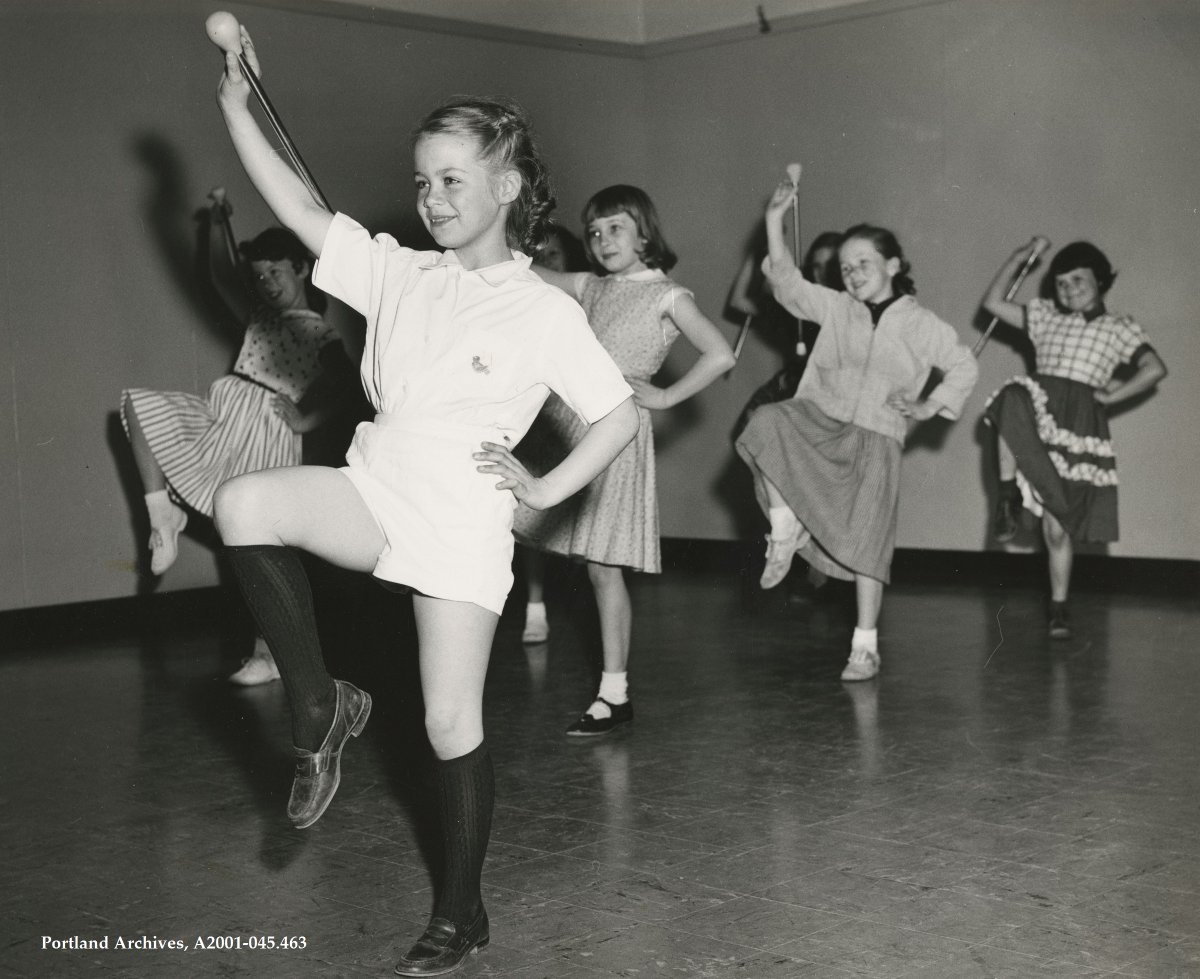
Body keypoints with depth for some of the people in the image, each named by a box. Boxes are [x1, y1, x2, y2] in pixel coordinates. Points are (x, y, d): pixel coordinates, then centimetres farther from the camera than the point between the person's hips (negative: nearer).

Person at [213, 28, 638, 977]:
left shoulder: (546, 311, -2)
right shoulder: (398, 273, 9)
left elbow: (620, 413, 1)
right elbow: (303, 211, 5)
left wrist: (546, 489, -5)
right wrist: (238, 109, 0)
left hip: (463, 520, -4)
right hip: (373, 489, 4)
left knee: (452, 724, -1)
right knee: (244, 503, -26)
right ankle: (320, 709, -8)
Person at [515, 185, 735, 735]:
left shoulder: (668, 297, -2)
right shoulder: (589, 287, 15)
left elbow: (720, 356, -11)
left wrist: (664, 397, -10)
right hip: (566, 422, 7)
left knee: (603, 567, -3)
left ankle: (614, 694, 5)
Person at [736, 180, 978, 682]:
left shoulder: (920, 324, 6)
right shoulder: (835, 308, 10)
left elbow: (965, 366, 13)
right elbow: (786, 281, 2)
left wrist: (929, 405, 1)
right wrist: (775, 219, -7)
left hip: (875, 438, -1)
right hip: (819, 420, 2)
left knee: (866, 544, -6)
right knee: (766, 423, -32)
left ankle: (865, 646, 7)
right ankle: (786, 530, -16)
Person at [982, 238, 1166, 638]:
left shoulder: (1120, 328, 11)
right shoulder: (1046, 317, 18)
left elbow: (1155, 369, -1)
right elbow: (992, 303, 13)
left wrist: (1112, 395, -5)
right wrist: (1019, 257, 9)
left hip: (1079, 424, -1)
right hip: (1036, 412, 1)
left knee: (1058, 525, -1)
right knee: (1012, 398, -38)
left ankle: (1058, 607, 15)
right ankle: (1008, 500, -26)